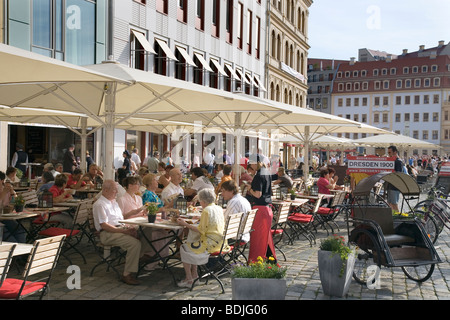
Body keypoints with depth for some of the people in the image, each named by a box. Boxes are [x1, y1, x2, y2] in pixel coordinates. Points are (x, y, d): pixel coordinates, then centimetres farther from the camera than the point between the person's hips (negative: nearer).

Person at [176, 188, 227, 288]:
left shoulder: (206, 210, -15)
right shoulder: (219, 208, 9)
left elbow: (201, 231, -15)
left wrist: (185, 224, -8)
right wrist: (201, 219, 31)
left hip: (211, 243, -9)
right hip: (220, 241, 9)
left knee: (184, 249, 3)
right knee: (191, 243, 24)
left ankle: (189, 279, 7)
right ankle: (194, 275, 23)